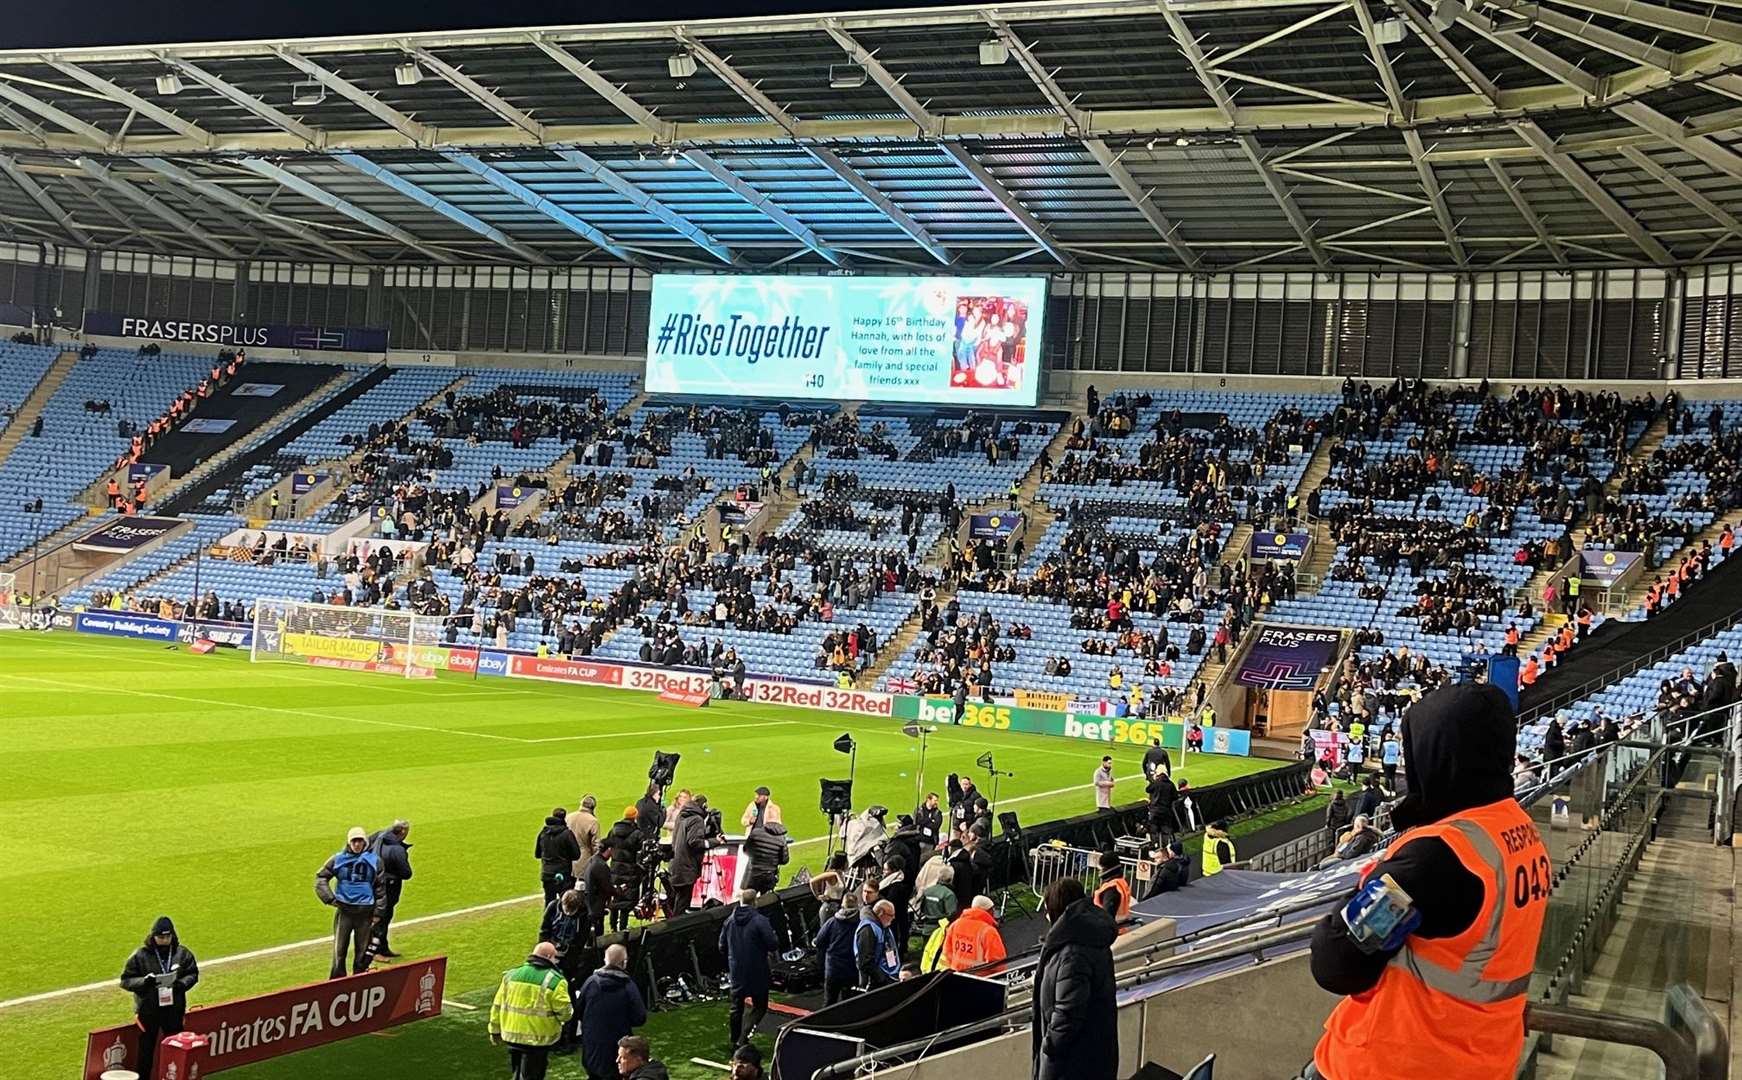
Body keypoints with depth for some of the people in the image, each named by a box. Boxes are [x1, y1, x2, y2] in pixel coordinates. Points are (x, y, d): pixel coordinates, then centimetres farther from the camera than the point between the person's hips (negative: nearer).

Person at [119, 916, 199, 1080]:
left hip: (174, 1009, 2)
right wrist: (144, 982, -24)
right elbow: (126, 980, -7)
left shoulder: (182, 953, -3)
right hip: (148, 1010, -2)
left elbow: (193, 974, 6)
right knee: (146, 1048, 6)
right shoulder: (140, 955, -10)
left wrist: (182, 983, -15)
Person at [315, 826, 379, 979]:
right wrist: (329, 898, -4)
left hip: (365, 911, 0)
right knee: (339, 949, 0)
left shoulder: (374, 861, 2)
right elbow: (321, 877, 7)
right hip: (343, 910, 0)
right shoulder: (338, 860, 2)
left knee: (362, 950, 6)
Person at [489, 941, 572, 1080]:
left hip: (512, 1036, 5)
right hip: (538, 1039, -5)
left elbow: (497, 1006, 9)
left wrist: (495, 1030, 18)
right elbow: (564, 1012, -16)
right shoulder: (555, 980, -13)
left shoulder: (511, 975, 4)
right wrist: (570, 1012, 7)